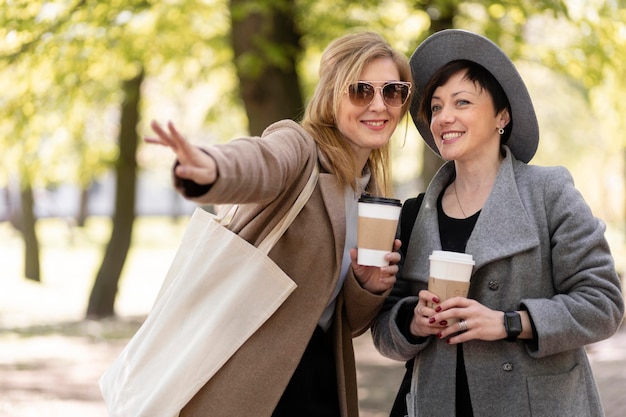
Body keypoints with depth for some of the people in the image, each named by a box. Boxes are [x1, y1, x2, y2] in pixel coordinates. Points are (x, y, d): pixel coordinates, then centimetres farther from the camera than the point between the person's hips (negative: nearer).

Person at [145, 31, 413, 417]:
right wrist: (209, 169, -56)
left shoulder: (376, 192, 11)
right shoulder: (298, 145, -8)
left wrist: (368, 286, -8)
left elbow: (351, 323, 14)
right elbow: (258, 162, -34)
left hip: (321, 380, 7)